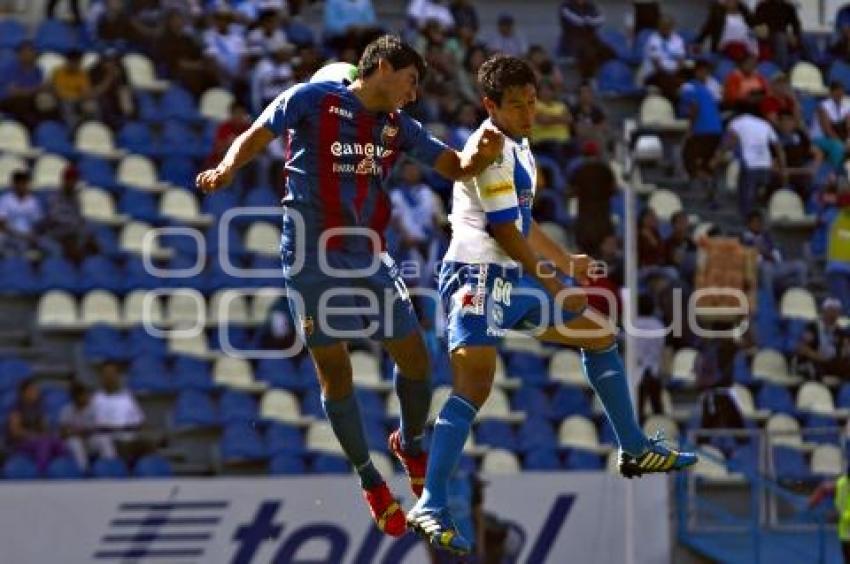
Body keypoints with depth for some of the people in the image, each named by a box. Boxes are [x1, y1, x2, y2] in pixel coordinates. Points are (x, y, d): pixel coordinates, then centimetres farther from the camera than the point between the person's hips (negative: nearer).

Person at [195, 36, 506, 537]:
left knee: (415, 357, 4)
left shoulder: (399, 127, 9)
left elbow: (458, 166, 10)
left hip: (371, 256, 5)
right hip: (313, 259, -5)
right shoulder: (312, 100, -6)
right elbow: (257, 137, -1)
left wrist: (484, 153, -14)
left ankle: (411, 444, 33)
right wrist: (226, 171, -22)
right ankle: (370, 480, 16)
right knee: (334, 371, 1)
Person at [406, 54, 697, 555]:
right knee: (475, 384, -23)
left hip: (516, 279, 11)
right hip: (480, 277, -11)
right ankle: (431, 507, -28)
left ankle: (635, 451, 32)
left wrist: (565, 262, 34)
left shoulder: (517, 146, 16)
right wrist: (554, 285, -9)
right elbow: (503, 232, -17)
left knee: (600, 335, 20)